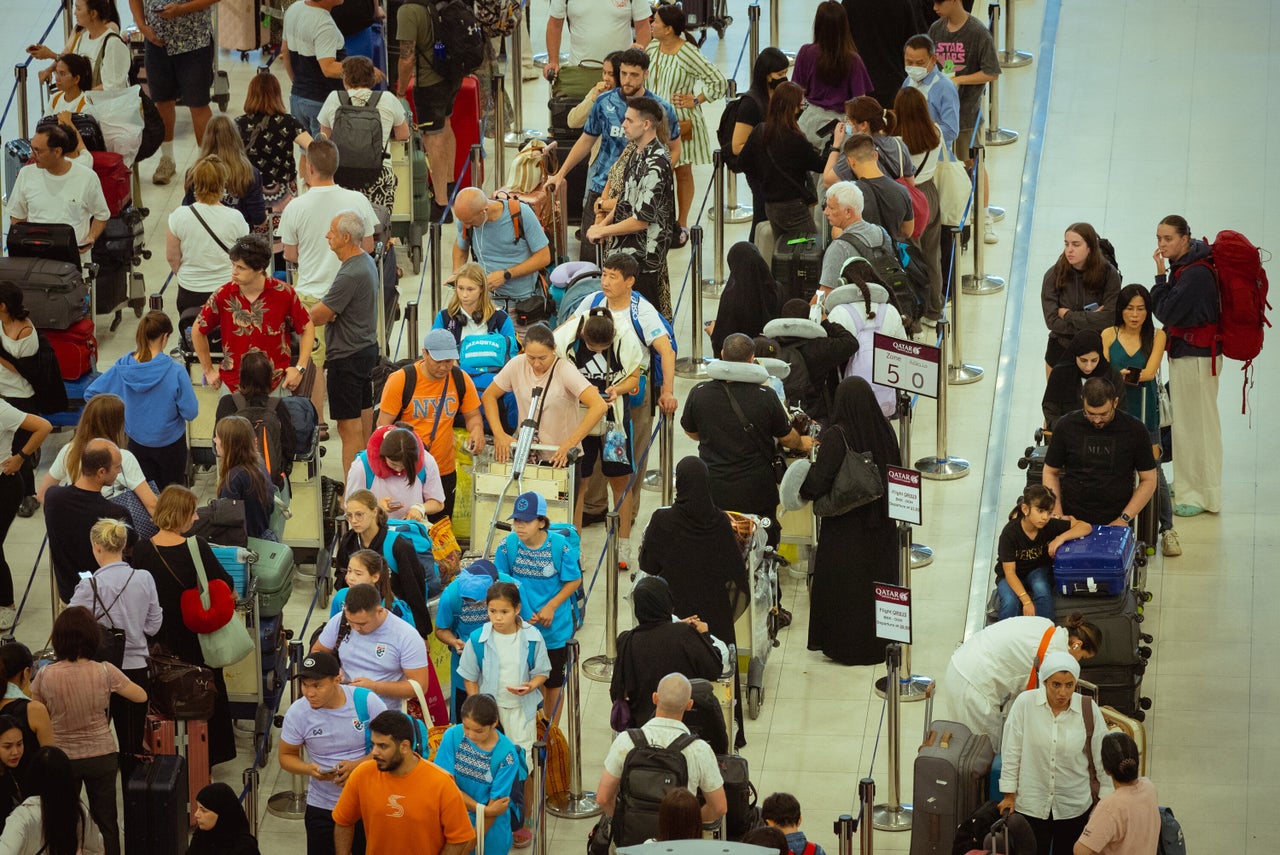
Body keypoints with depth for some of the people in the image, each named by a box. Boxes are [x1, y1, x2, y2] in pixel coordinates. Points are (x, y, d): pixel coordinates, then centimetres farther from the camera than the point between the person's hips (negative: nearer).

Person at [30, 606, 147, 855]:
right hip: (101, 757, 0)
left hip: (61, 758, 0)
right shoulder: (105, 672, -17)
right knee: (106, 821, 14)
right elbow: (141, 696, -3)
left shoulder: (46, 675, -17)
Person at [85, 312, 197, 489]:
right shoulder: (175, 372, -24)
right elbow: (190, 413, -18)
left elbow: (90, 394, -8)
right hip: (170, 443, -3)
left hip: (137, 443, 3)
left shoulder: (122, 367, -13)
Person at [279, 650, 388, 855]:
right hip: (322, 808, 1)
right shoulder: (297, 713, -11)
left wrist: (357, 765, -24)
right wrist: (309, 769, -21)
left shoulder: (367, 702, -15)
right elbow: (286, 757, 1)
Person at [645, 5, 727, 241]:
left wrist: (696, 100, -15)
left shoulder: (687, 54, -21)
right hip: (658, 121, 5)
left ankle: (681, 225, 22)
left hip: (682, 123, -5)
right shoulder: (653, 48, -1)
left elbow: (719, 83, -18)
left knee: (683, 173, 10)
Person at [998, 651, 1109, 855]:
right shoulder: (1025, 704, -13)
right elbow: (1011, 752, -5)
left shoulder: (1089, 709, -10)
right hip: (1030, 805, -1)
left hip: (1074, 806, 1)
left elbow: (1101, 757, 0)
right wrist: (1009, 795, -1)